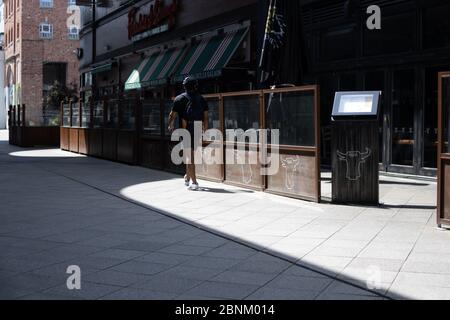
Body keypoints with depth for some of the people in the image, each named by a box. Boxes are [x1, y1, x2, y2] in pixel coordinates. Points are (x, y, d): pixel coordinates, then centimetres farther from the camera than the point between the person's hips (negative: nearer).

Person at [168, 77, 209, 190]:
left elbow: (172, 115, 5)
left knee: (189, 156, -3)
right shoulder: (201, 99, 11)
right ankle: (187, 178, 33)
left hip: (186, 129, -4)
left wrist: (170, 126, 22)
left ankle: (194, 182, -9)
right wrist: (205, 130, 14)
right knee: (191, 154, 20)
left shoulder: (180, 98, 2)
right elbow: (206, 117, 8)